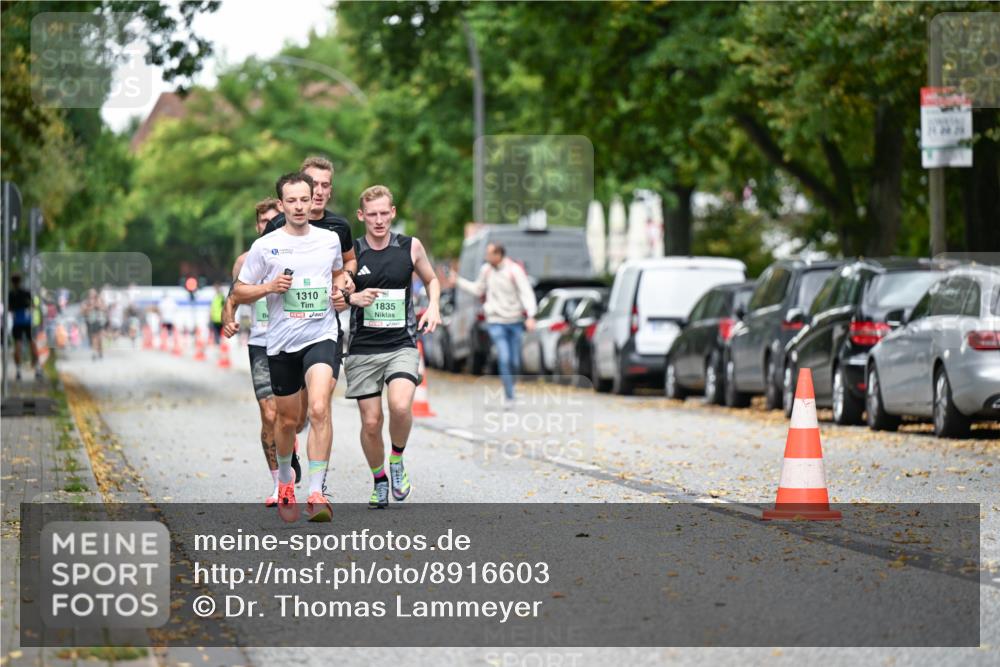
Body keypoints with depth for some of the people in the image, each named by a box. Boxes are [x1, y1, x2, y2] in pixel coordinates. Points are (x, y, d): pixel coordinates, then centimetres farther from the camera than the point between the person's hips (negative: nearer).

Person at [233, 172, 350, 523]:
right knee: (287, 419, 12)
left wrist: (342, 285, 5)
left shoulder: (330, 240, 6)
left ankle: (316, 493, -25)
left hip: (322, 337, 0)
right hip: (281, 343, 0)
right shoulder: (264, 246, -1)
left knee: (319, 410, -21)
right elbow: (238, 293, 5)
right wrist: (270, 287, -13)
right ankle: (285, 481, 40)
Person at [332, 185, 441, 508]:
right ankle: (379, 481, 24)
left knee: (400, 406, -25)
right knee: (371, 422, 0)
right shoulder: (350, 252, 0)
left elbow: (431, 279, 21)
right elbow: (332, 298, 6)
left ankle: (397, 460, 3)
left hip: (401, 345, -1)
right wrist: (352, 298, -14)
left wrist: (434, 306, 3)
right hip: (363, 348, 1)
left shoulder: (411, 247, 3)